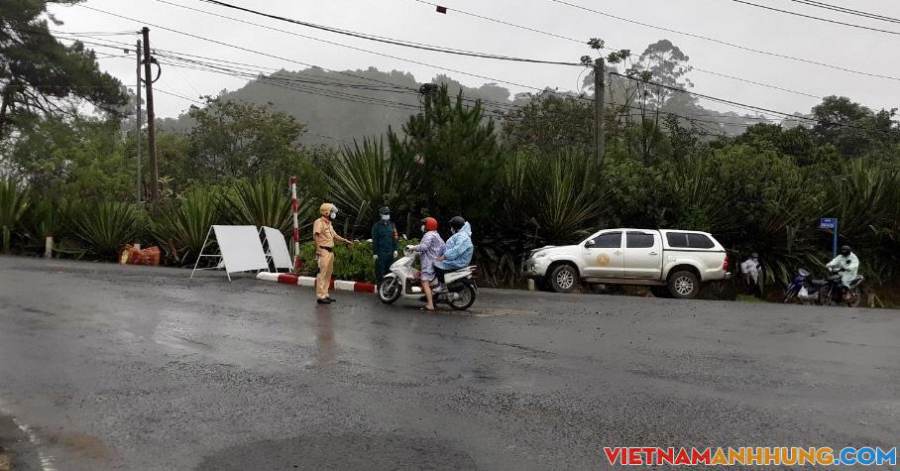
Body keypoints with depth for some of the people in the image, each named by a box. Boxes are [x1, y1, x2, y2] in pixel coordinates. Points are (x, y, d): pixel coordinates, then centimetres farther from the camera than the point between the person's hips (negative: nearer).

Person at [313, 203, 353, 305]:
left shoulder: (329, 223, 19)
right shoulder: (319, 222, -10)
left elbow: (335, 236, 26)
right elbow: (315, 236, -19)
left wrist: (345, 240, 16)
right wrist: (319, 250, -26)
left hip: (330, 251, 10)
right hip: (323, 251, -10)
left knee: (328, 274, 13)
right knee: (322, 274, -7)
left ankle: (325, 294, 21)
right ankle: (320, 296, -4)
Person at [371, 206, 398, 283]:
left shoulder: (392, 225, 14)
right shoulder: (376, 226, 1)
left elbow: (395, 238, 14)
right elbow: (374, 240, -2)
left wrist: (395, 250, 5)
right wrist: (374, 253, -7)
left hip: (390, 253, 4)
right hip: (380, 253, -4)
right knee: (380, 271, -3)